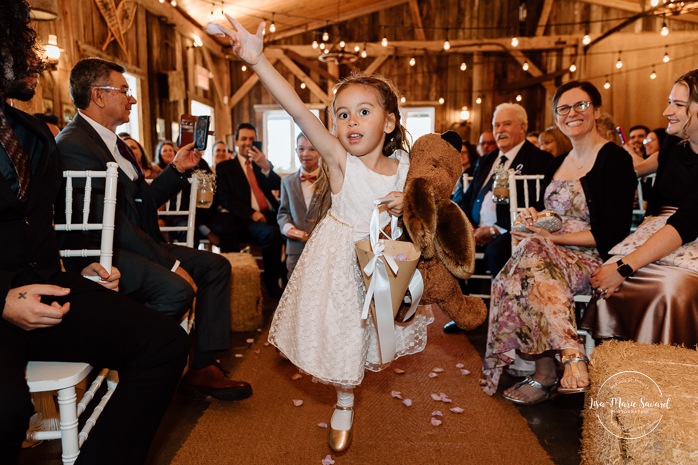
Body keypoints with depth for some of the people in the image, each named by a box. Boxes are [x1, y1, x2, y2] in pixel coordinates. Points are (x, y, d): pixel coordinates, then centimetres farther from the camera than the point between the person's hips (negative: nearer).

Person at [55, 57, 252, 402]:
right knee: (176, 289, -32)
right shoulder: (74, 144, -16)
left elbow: (143, 199, 19)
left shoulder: (112, 141, 17)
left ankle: (203, 367, 1)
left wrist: (178, 169, 10)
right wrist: (170, 262, -22)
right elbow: (111, 222, -23)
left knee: (216, 266, 3)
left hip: (130, 244, 11)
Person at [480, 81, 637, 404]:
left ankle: (546, 374, -32)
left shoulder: (615, 159, -3)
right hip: (551, 255, 5)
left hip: (592, 261, -5)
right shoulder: (558, 164, 19)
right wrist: (533, 214, 0)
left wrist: (553, 237, -15)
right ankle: (570, 355, -33)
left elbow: (613, 232, -12)